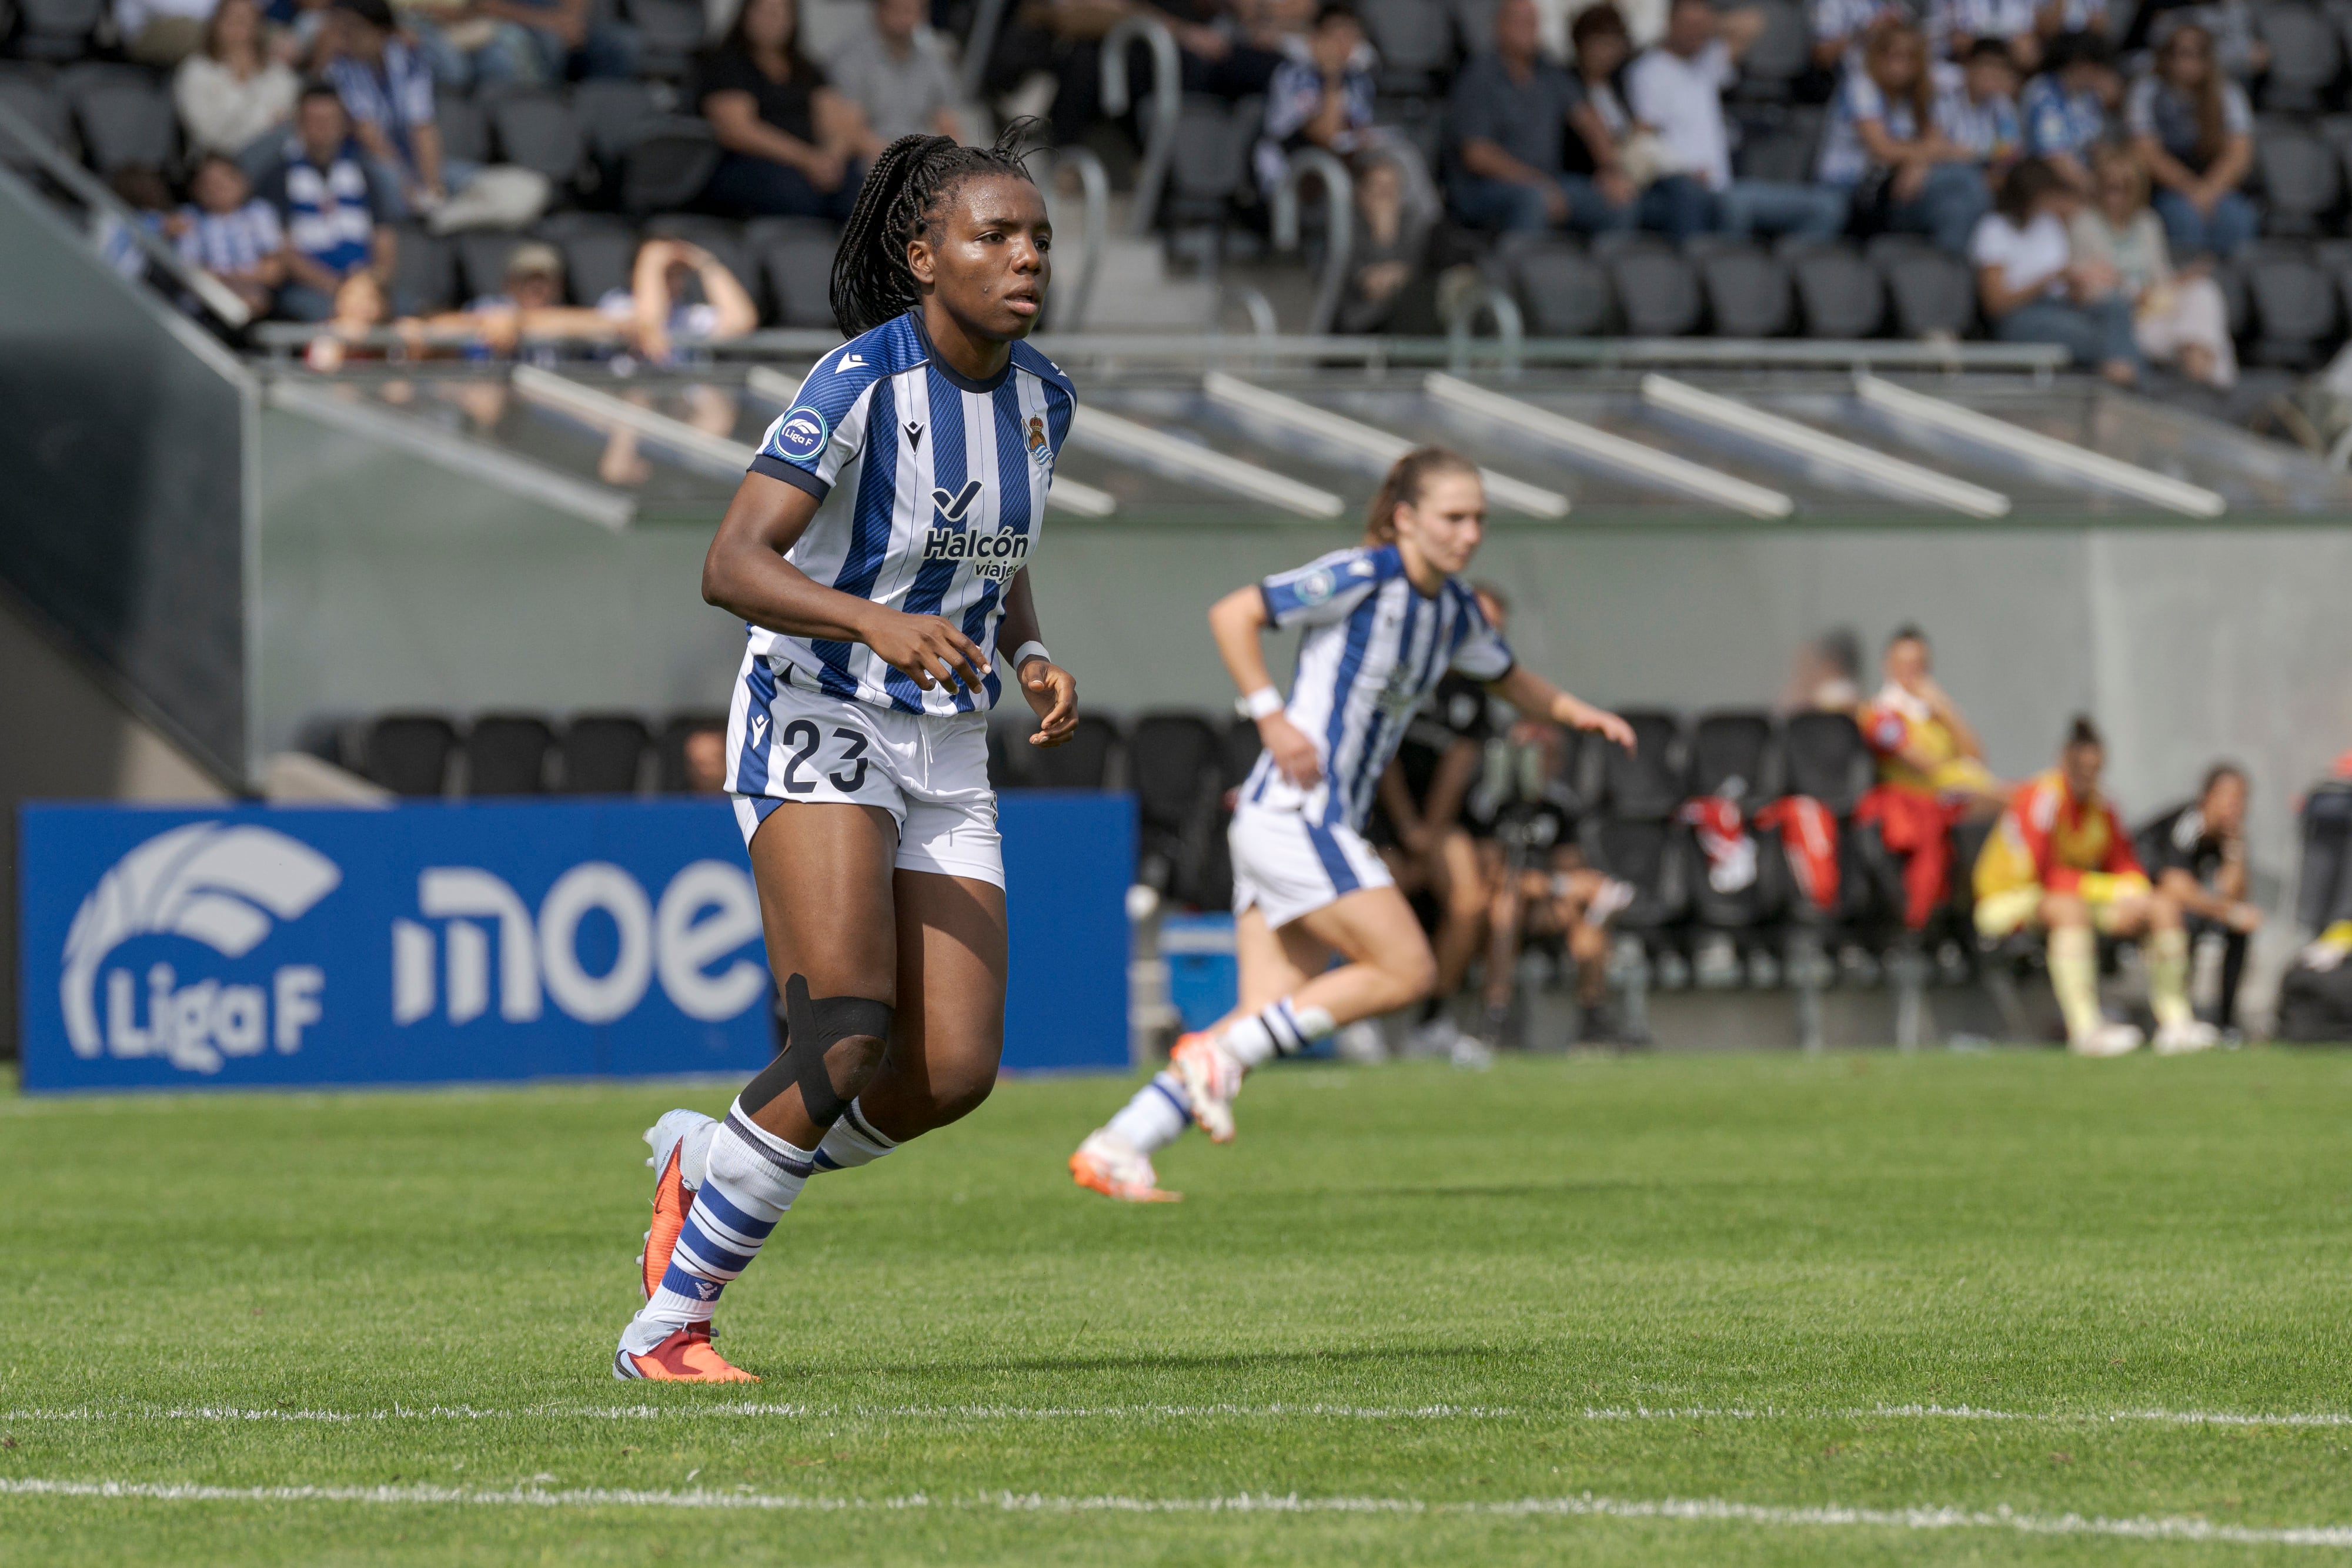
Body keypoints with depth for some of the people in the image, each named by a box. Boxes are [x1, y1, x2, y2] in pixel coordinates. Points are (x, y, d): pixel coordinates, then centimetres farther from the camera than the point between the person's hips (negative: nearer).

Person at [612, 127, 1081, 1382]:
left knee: (954, 1074, -5)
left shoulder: (1039, 395, 6)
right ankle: (668, 1326, -10)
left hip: (945, 756, 7)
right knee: (847, 1039, -22)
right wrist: (875, 621, -38)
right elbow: (731, 565, -23)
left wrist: (1031, 658, 1)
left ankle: (709, 1160, 22)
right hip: (815, 727, -7)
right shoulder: (862, 380, -17)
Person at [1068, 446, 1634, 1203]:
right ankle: (1218, 1055, -8)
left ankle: (1115, 1148, 0)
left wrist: (1580, 713, 18)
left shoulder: (1455, 612, 14)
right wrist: (1272, 719, -17)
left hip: (1325, 827, 9)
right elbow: (1232, 614, -13)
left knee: (1274, 1018, 1)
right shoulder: (1361, 578, -12)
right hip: (1292, 816, -9)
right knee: (1406, 970, -12)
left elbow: (1508, 678, 33)